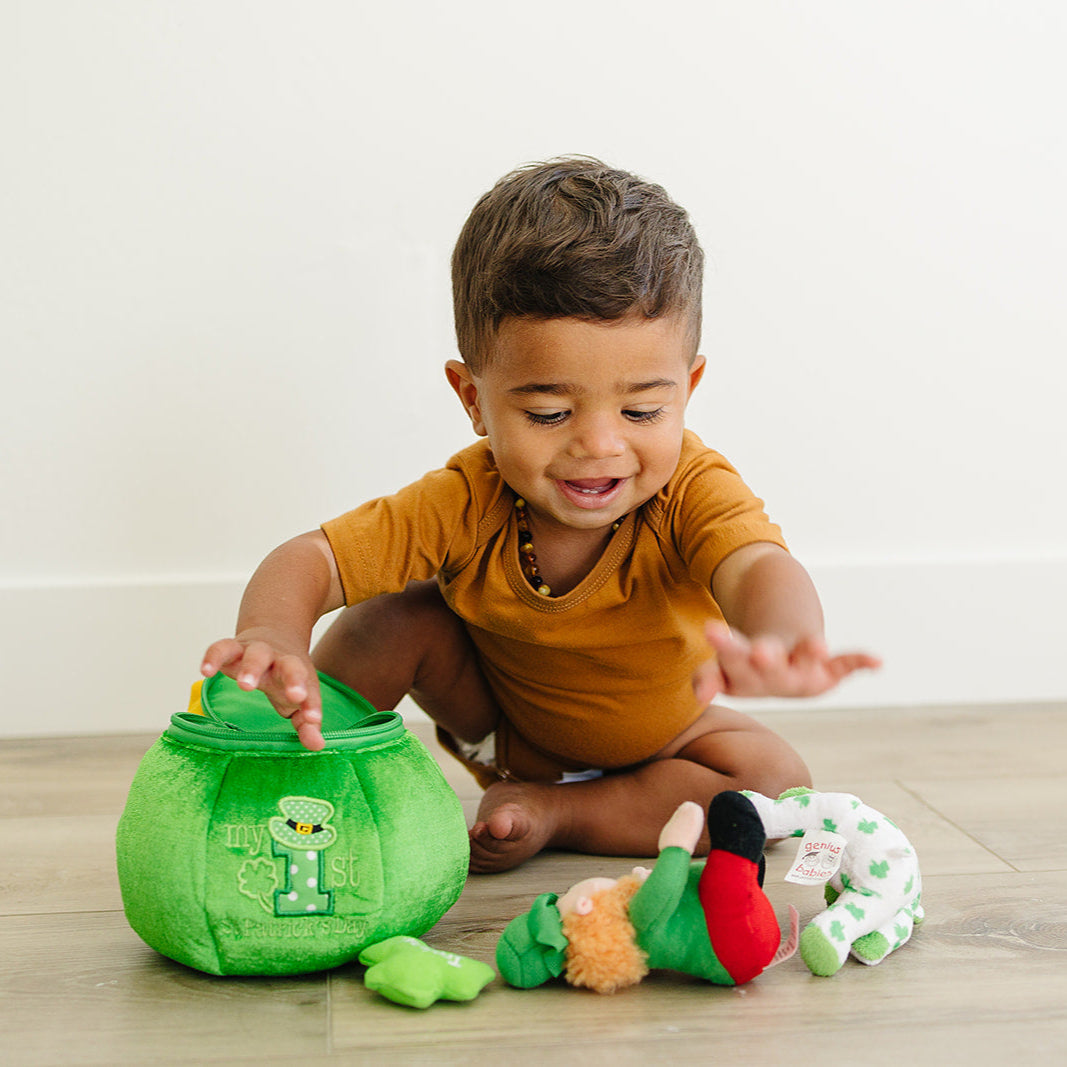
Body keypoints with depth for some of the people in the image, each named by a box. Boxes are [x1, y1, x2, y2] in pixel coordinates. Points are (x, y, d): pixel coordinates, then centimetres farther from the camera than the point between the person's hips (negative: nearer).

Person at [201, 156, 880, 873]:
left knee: (778, 782, -23)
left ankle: (558, 811, -14)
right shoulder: (465, 503, -31)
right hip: (506, 722, 0)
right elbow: (307, 561, -34)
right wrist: (275, 637, -60)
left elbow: (759, 567, -57)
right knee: (384, 622, -20)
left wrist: (777, 638, -83)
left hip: (659, 739, 1)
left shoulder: (695, 492, -36)